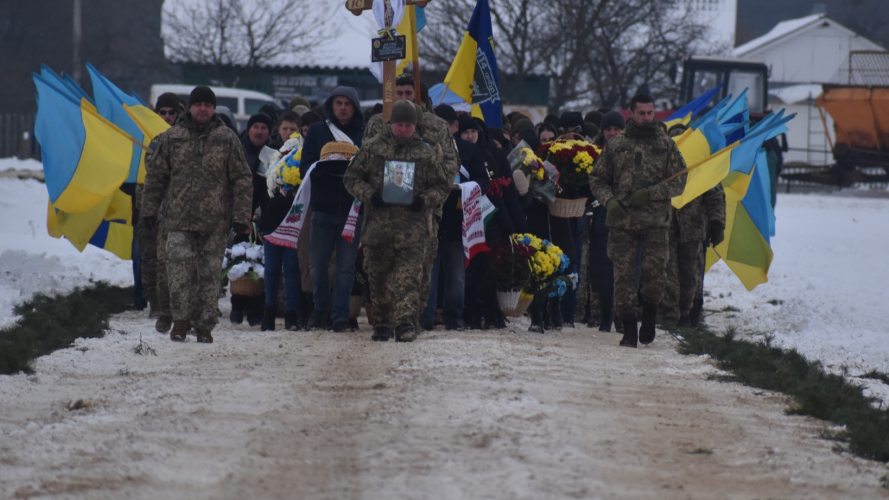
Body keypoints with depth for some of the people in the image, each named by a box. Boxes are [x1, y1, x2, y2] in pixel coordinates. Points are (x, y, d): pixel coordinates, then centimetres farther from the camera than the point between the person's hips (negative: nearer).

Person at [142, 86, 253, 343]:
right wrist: (149, 209, 10)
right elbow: (156, 175, 13)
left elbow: (242, 180, 4)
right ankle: (181, 318, 4)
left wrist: (241, 216, -2)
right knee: (180, 269, -9)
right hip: (179, 219, 0)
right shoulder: (172, 138, 7)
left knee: (210, 274, 3)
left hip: (215, 223, 0)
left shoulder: (227, 140, 4)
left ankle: (204, 325, 11)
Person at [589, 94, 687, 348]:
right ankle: (629, 329, 6)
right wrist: (609, 201, -6)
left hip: (656, 222, -1)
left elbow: (679, 182, 5)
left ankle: (649, 318, 16)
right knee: (624, 274, -2)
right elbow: (597, 179, 13)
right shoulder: (616, 145, 8)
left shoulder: (666, 145, 7)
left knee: (656, 273, -8)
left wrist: (650, 193, -10)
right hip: (621, 222, 1)